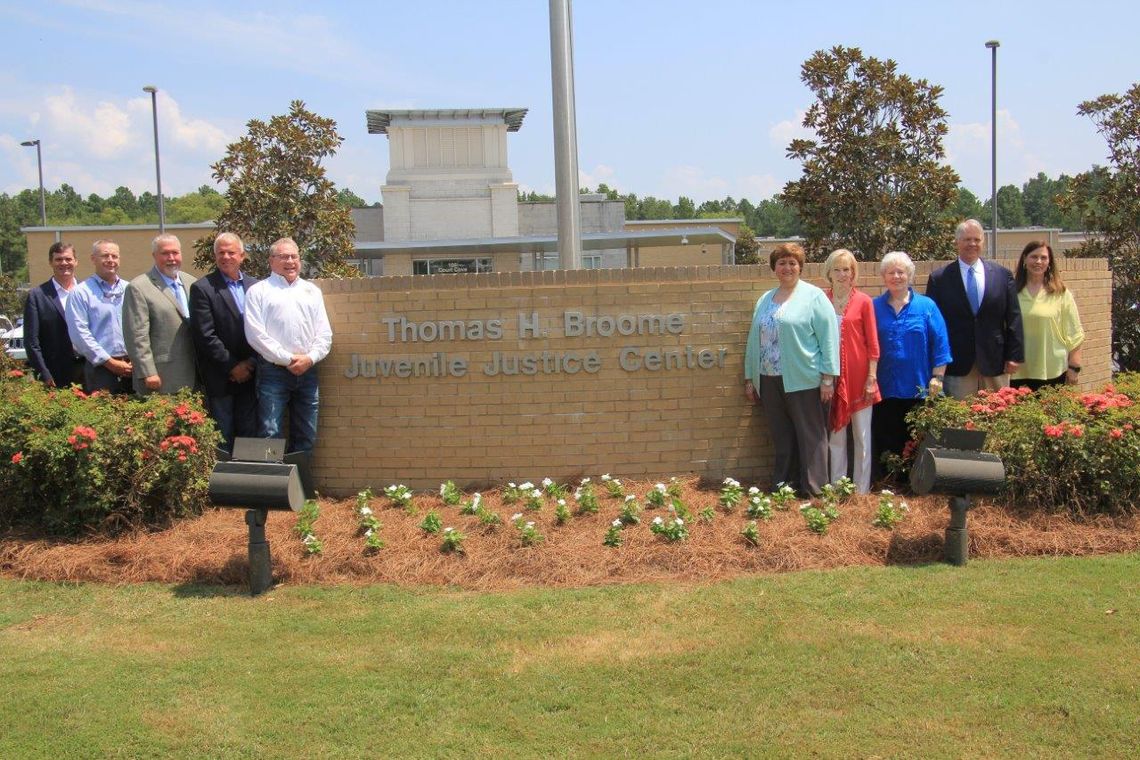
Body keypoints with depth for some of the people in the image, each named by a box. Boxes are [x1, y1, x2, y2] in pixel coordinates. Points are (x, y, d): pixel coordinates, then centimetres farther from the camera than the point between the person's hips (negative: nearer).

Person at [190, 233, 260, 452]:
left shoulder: (255, 286, 10)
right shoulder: (202, 288, -3)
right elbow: (205, 336, -9)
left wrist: (251, 363, -6)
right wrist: (232, 366, -11)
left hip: (249, 374, 4)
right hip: (220, 378, -4)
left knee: (249, 434, 7)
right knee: (223, 438, 0)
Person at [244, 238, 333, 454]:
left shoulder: (312, 291, 16)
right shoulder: (258, 291, 4)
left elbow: (324, 333, 11)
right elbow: (255, 333, -6)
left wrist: (310, 358, -6)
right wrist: (287, 359, -10)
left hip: (307, 371, 4)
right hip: (273, 372, -4)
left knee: (307, 438, 7)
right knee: (270, 435, -9)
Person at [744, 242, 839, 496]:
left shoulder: (813, 297, -3)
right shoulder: (764, 300, 16)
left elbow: (828, 337, -8)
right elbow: (753, 340, 19)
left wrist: (828, 378, -13)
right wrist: (750, 378, 17)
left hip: (803, 380, -5)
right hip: (770, 380, 5)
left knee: (810, 436, 0)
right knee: (781, 436, 11)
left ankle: (814, 489, 6)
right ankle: (782, 484, 19)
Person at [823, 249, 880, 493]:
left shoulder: (863, 301, -3)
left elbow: (873, 344, -2)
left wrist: (871, 378, -7)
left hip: (858, 377, -2)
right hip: (832, 376, 3)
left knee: (862, 436, 5)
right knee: (835, 435, 9)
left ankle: (861, 491, 13)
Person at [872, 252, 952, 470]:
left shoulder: (926, 306, 4)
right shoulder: (875, 308, 7)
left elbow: (940, 344, 1)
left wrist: (937, 377, -5)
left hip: (919, 389, -1)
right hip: (884, 389, 1)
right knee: (885, 444, 4)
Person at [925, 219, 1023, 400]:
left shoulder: (1002, 275, 7)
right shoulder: (939, 279, 2)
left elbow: (1013, 318, 7)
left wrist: (1015, 356, 1)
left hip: (994, 364, 2)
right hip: (957, 366, -2)